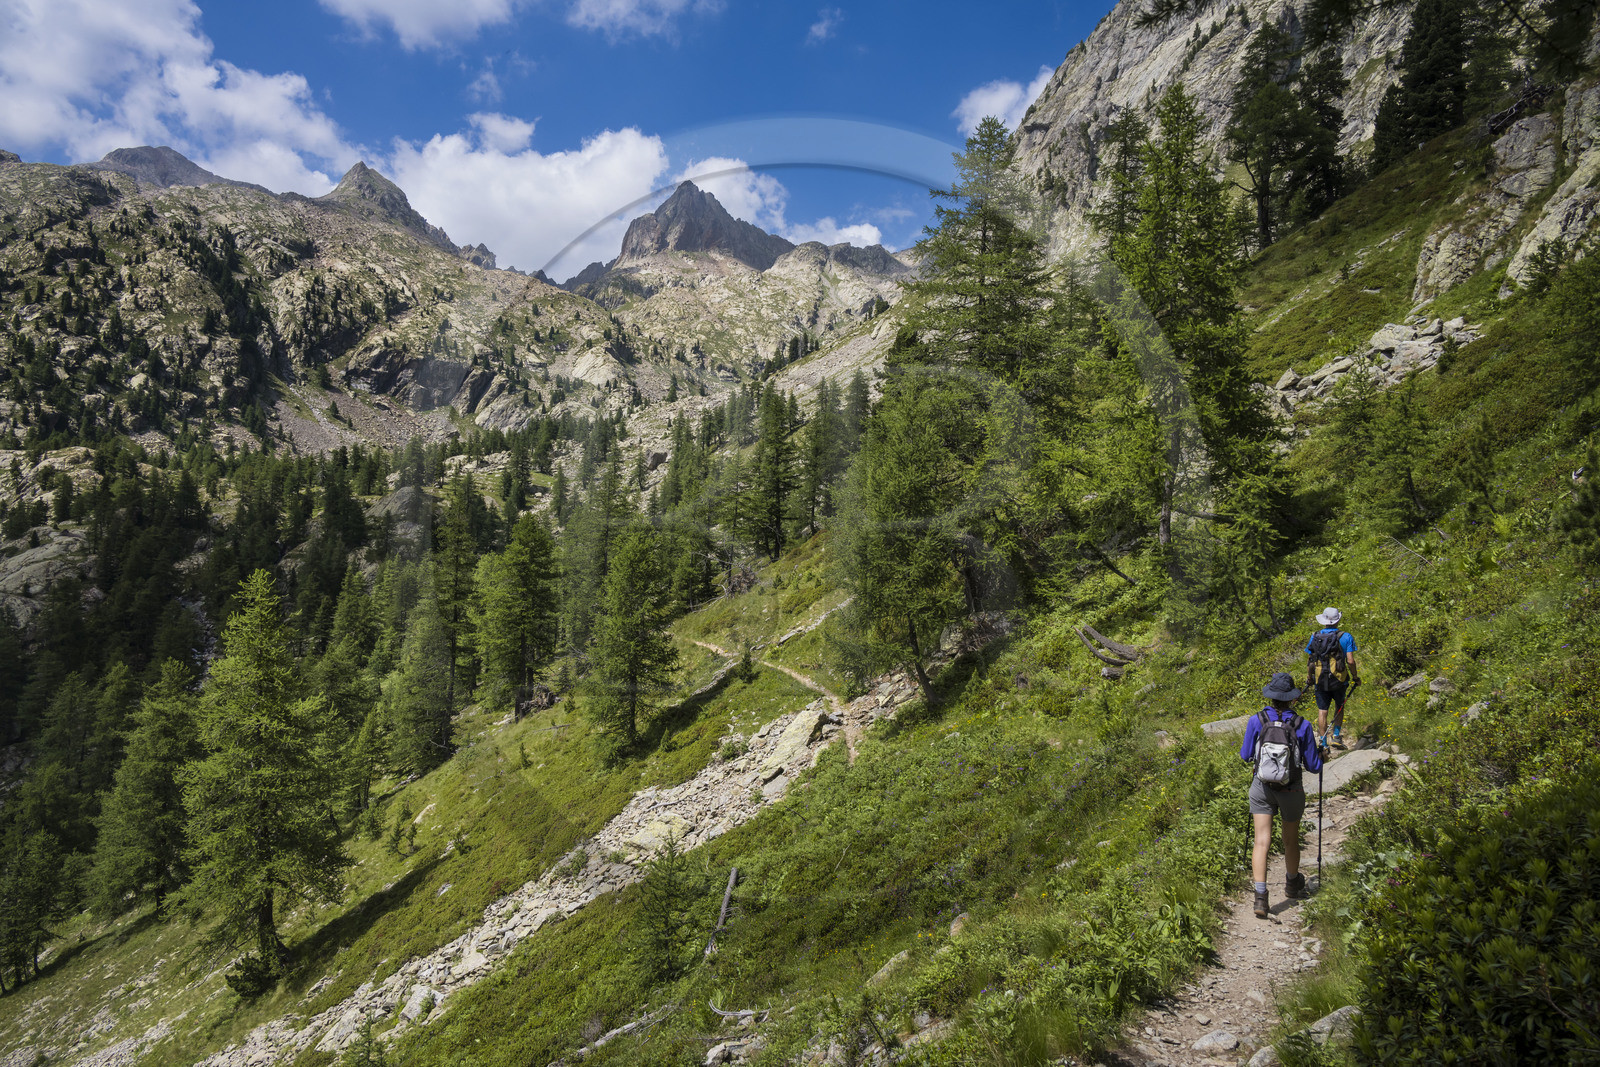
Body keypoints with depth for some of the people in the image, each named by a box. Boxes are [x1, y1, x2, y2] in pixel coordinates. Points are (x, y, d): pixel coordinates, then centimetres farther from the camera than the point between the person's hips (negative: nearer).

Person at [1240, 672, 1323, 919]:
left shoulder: (1257, 721, -11)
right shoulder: (1302, 726, -13)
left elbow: (1246, 756, 0)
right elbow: (1313, 766, -4)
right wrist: (1319, 756, 18)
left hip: (1262, 788, 0)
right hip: (1291, 791, 0)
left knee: (1262, 841, -1)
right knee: (1291, 840, 22)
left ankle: (1260, 895, -14)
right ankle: (1292, 884, 46)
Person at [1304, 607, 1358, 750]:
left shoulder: (1315, 637, 1)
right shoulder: (1345, 637, -6)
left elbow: (1309, 661, 3)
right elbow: (1350, 661, -10)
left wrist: (1309, 679, 14)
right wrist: (1355, 677, 5)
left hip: (1320, 680, 1)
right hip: (1339, 679, -1)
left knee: (1322, 711, 6)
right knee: (1339, 707, 21)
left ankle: (1323, 743, 4)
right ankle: (1336, 736, 14)